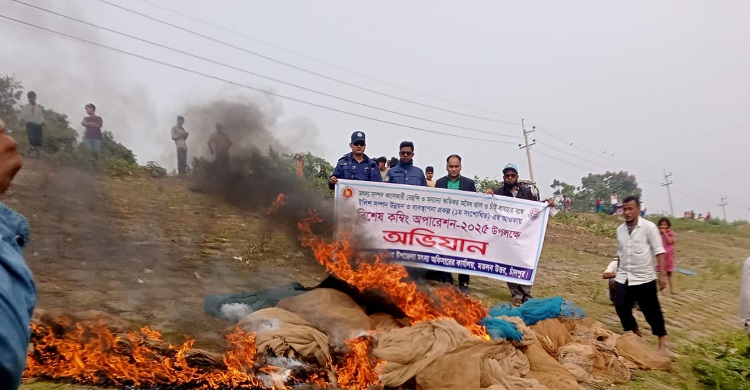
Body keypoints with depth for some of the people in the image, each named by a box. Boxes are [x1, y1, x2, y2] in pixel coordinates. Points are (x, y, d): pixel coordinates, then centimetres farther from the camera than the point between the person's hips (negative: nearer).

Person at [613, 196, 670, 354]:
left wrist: (662, 275, -16)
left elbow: (659, 251, -11)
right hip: (623, 278, 5)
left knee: (652, 311, 1)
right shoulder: (620, 229, 7)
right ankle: (636, 335, 24)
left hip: (644, 278, -5)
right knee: (620, 307, 3)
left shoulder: (649, 227, -9)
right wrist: (618, 273, 18)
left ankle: (662, 344, 14)